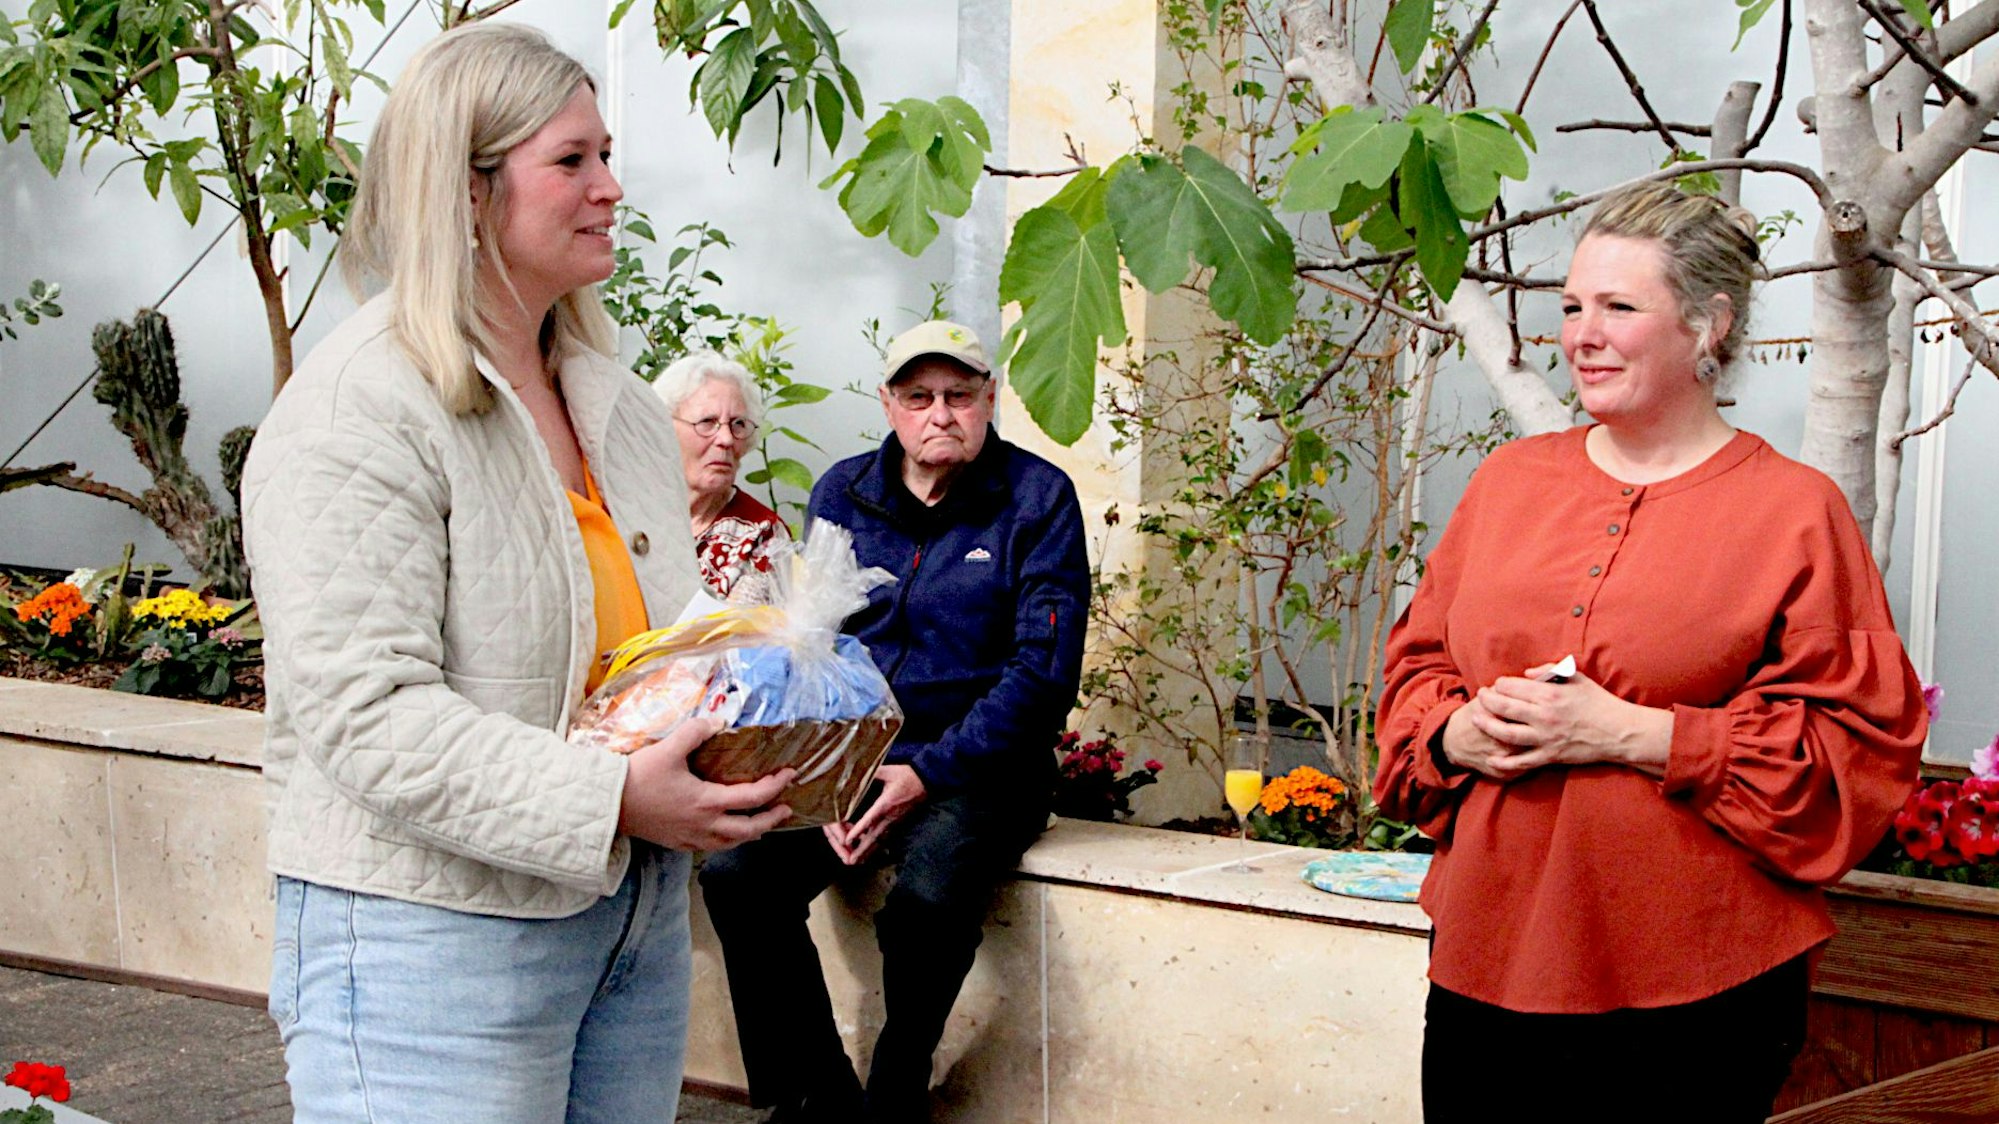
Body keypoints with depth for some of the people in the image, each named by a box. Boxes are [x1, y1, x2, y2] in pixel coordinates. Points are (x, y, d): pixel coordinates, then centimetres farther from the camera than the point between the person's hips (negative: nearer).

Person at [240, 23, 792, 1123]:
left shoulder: (621, 407, 12)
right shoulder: (357, 414, -14)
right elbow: (367, 715, -22)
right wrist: (607, 799, -27)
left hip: (634, 920, 8)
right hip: (431, 937, -8)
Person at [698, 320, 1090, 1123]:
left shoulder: (1039, 498, -2)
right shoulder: (842, 494, 11)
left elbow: (1044, 668, -8)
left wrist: (930, 772, -16)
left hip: (977, 765, -4)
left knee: (927, 899, -35)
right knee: (735, 875, -23)